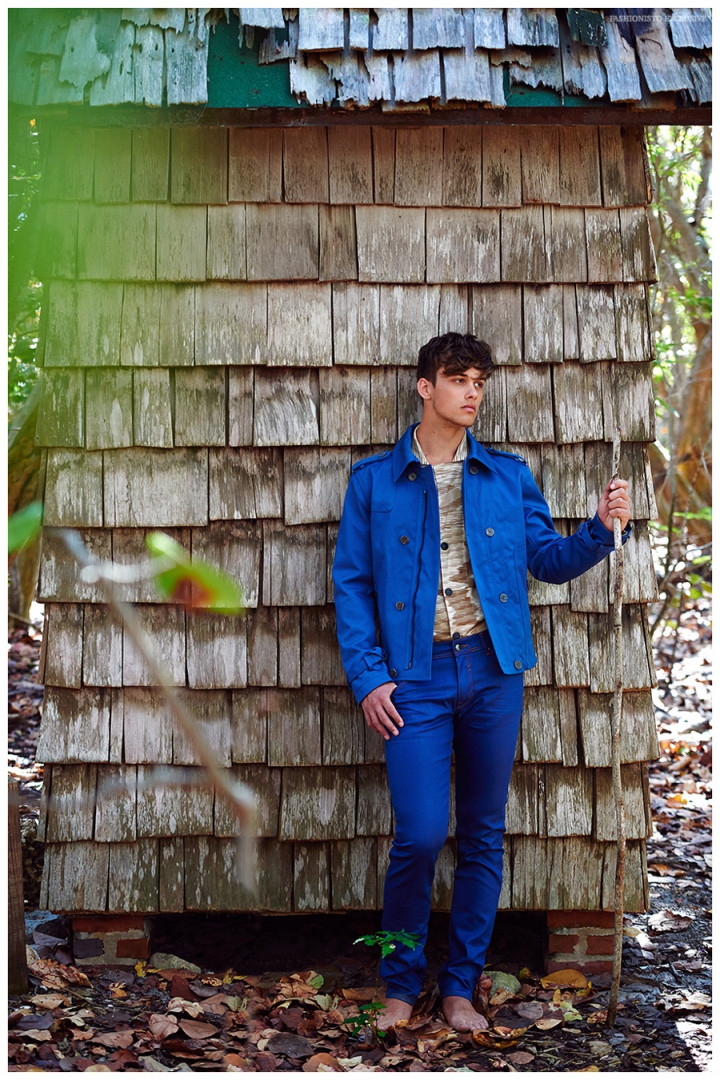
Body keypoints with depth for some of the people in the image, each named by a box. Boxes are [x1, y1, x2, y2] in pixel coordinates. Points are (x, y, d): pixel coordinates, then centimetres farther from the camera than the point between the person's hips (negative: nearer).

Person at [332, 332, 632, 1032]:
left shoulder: (508, 477, 11)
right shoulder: (374, 481, 5)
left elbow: (547, 559, 10)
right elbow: (351, 584, 2)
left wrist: (601, 529, -9)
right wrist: (367, 676, -7)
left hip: (492, 672, 3)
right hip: (415, 676, -2)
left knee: (483, 835, 7)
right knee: (420, 836, -7)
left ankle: (460, 986, 21)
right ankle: (401, 983, 15)